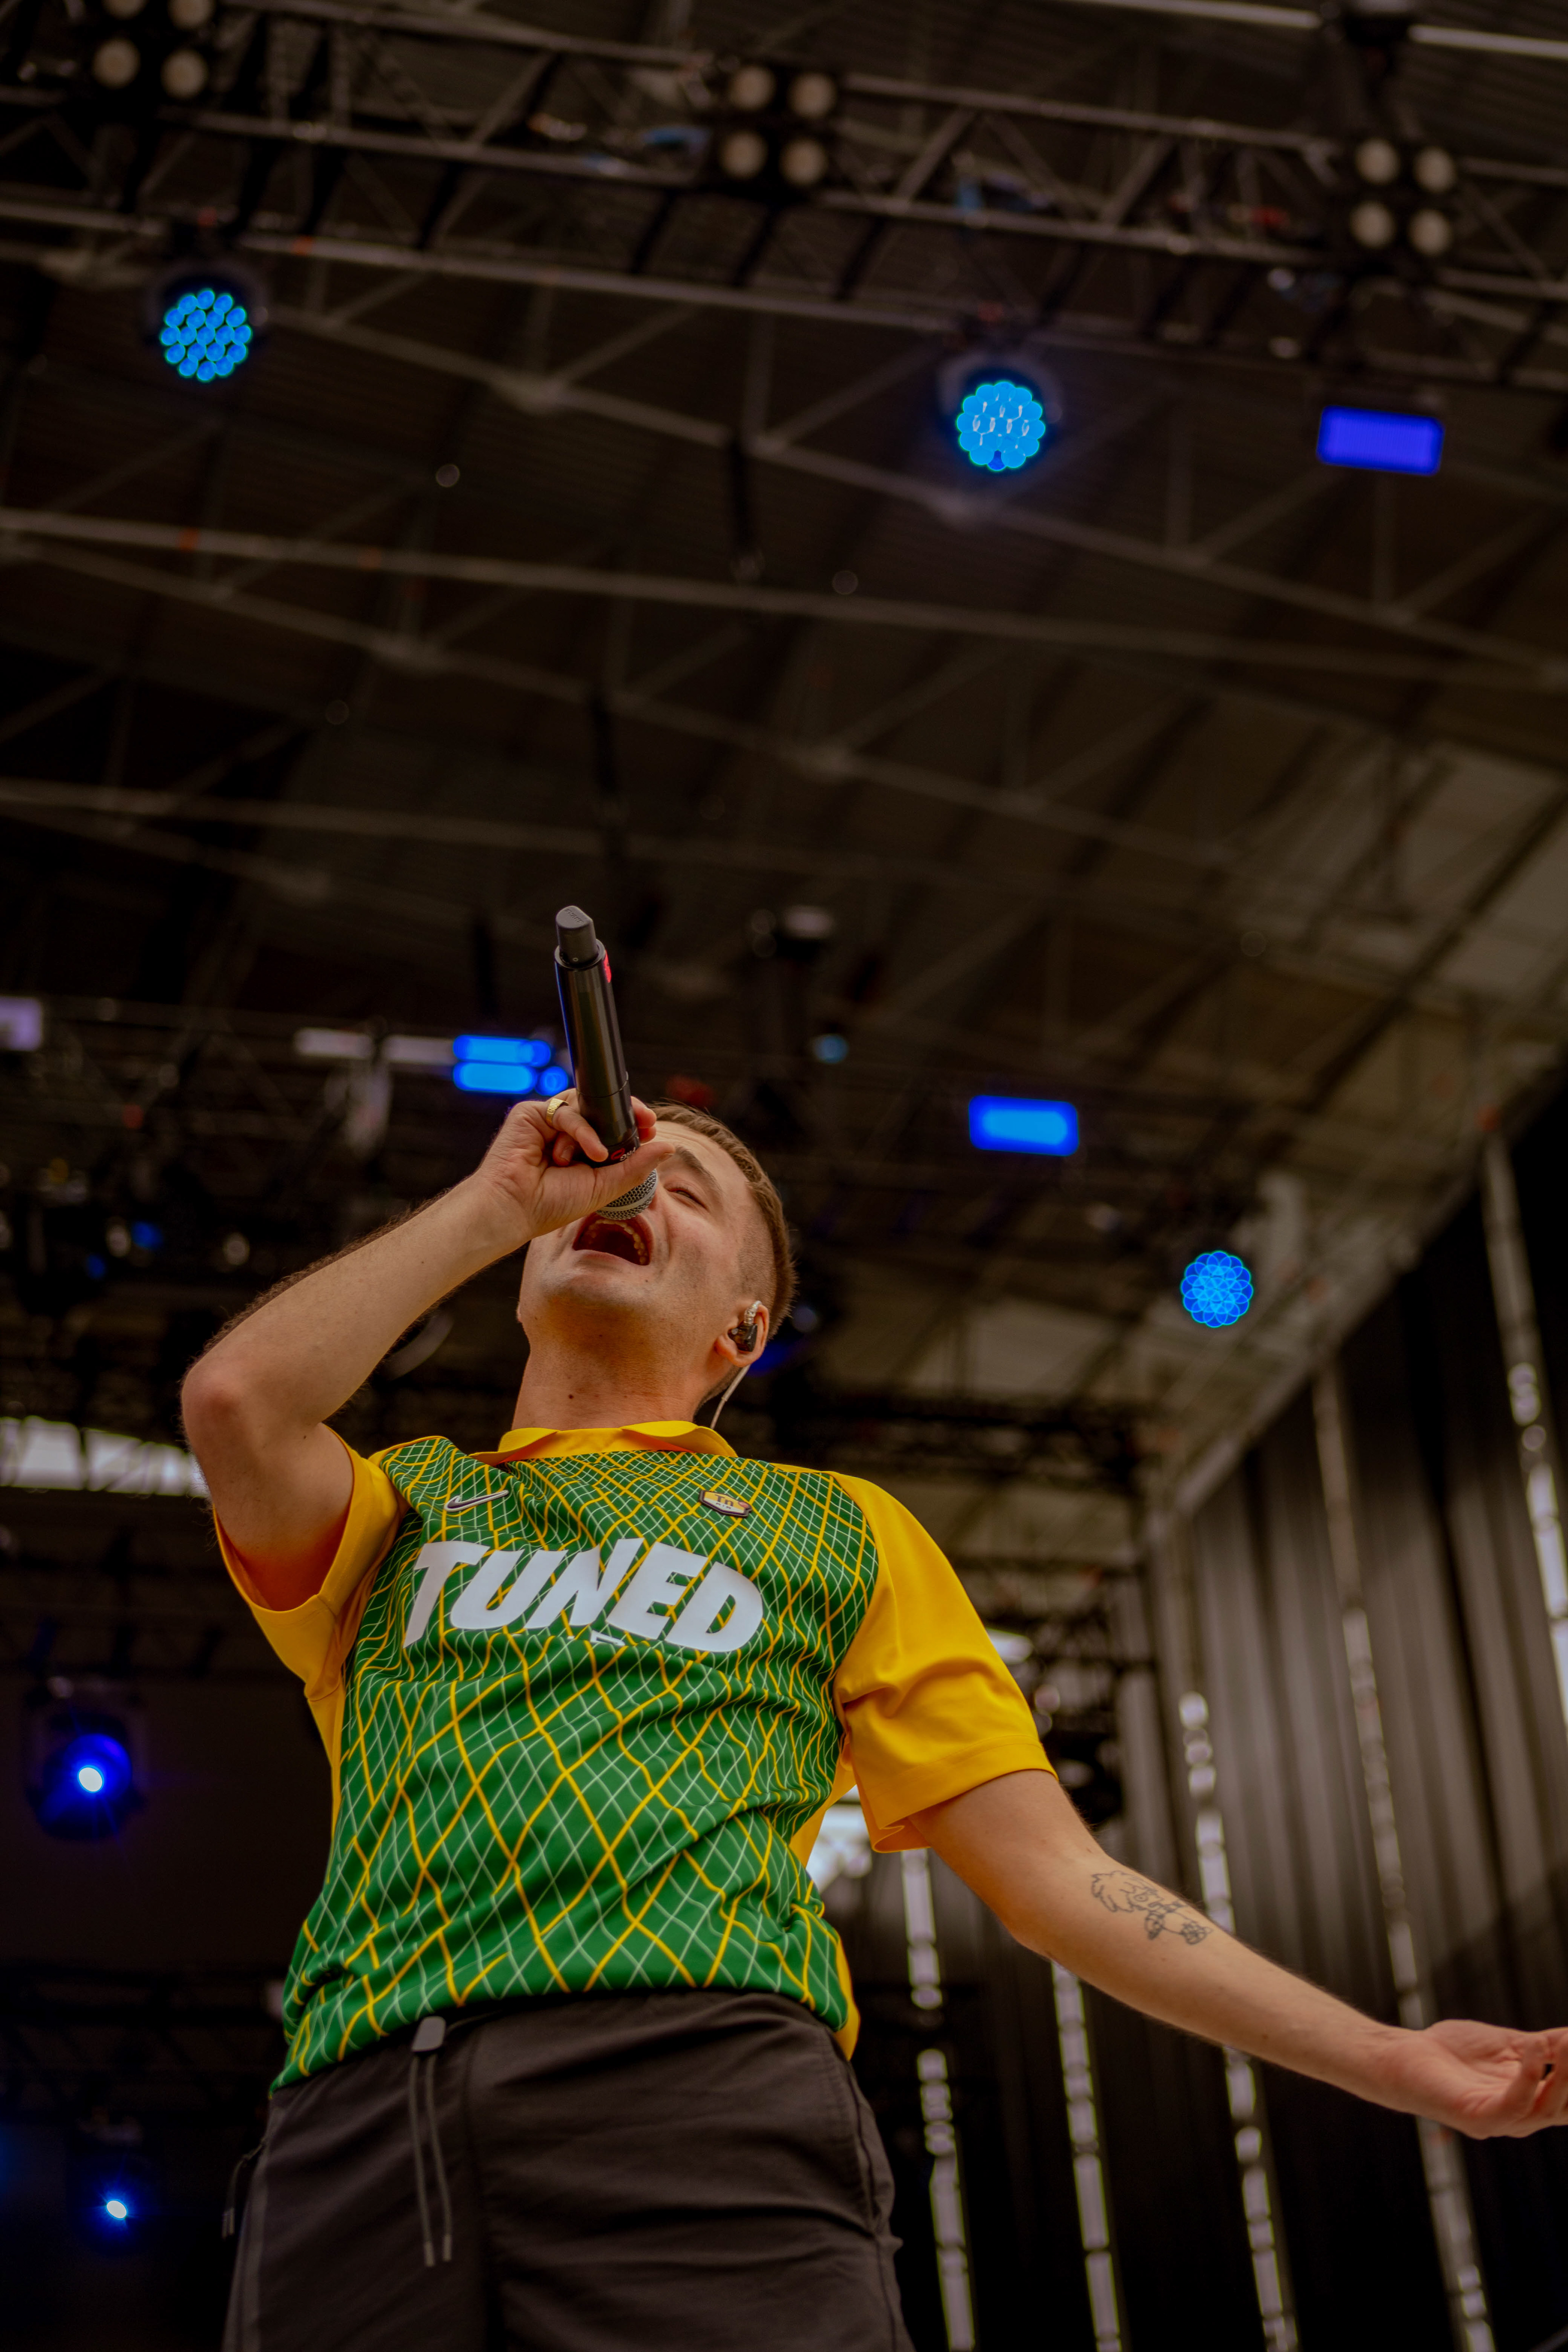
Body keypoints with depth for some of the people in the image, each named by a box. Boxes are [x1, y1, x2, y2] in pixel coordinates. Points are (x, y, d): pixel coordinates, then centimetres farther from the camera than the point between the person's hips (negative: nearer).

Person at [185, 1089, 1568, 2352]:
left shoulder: (832, 1527, 28)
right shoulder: (401, 1510, 29)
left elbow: (1053, 1870, 22)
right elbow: (237, 1401, 4)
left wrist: (1389, 2058, 14)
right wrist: (498, 1197, 17)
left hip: (704, 2098, 0)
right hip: (364, 2132, 1)